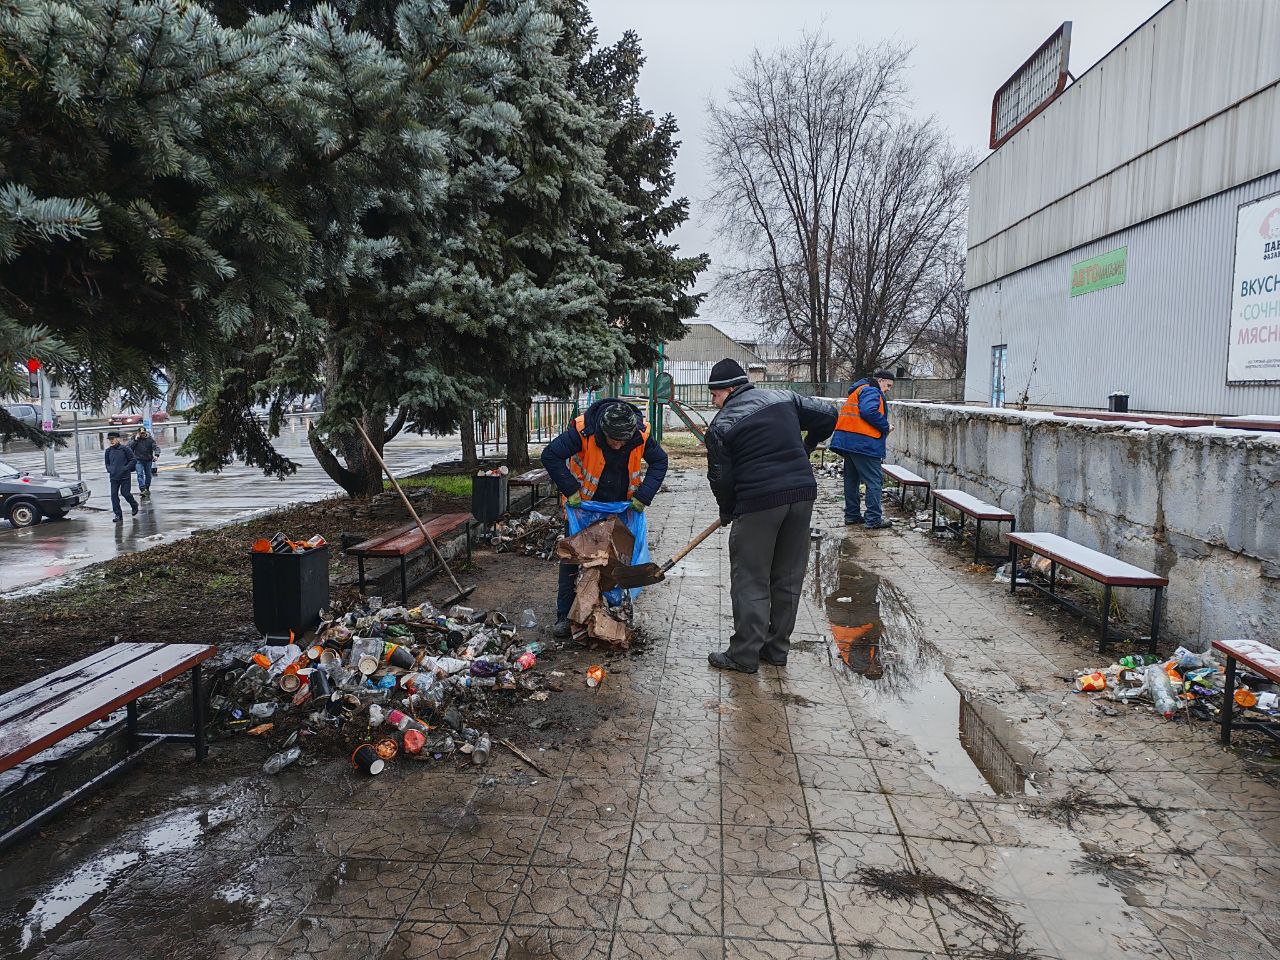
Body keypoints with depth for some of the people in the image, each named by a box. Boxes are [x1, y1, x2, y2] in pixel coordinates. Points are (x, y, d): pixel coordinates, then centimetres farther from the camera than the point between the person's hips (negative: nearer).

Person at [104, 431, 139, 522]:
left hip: (125, 476, -4)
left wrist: (125, 468, -13)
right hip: (113, 477, 4)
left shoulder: (124, 449, -7)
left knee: (125, 493, -3)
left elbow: (132, 460, -2)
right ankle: (118, 515, 3)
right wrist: (110, 469, 0)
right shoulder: (108, 451, 6)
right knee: (114, 495, -2)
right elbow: (107, 463, 19)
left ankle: (134, 505, 29)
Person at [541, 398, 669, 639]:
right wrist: (570, 490, -26)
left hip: (621, 507, 2)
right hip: (583, 503, -2)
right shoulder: (582, 431, -31)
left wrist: (643, 495, -16)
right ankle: (564, 616, 7)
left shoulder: (641, 434, -22)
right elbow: (550, 455, -24)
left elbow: (660, 461, -6)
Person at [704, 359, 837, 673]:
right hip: (802, 494, 6)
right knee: (788, 577, 14)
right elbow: (828, 415, 12)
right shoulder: (783, 398, 10)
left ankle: (744, 655, 10)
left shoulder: (721, 426, -4)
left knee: (750, 582, 5)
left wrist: (726, 513, 14)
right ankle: (777, 648, 24)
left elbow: (721, 478, -2)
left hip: (759, 504, -6)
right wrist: (806, 447, 26)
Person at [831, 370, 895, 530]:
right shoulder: (871, 391, -8)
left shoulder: (859, 390, 23)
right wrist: (886, 426, -11)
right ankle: (874, 519, -3)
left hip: (847, 441, 10)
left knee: (851, 479, 15)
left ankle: (852, 515, 21)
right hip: (864, 443, -10)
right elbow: (869, 412, -24)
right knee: (874, 482, -4)